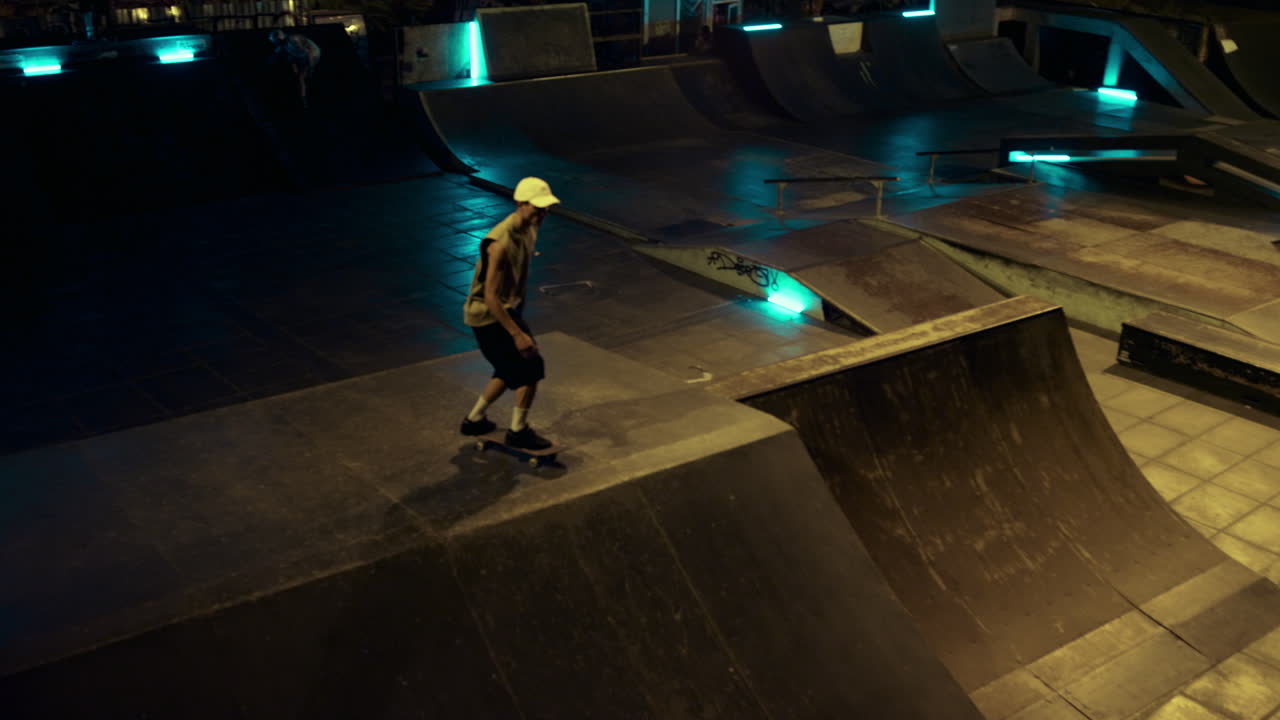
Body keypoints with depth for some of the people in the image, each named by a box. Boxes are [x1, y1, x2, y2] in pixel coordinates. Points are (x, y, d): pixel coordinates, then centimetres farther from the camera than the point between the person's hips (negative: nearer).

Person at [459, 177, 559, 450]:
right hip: (488, 315, -10)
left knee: (510, 370, 20)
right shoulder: (501, 243, -29)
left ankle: (474, 420, 35)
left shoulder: (529, 230, 0)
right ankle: (518, 431, 9)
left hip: (508, 309, 10)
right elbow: (490, 297, -29)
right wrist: (517, 333, -28)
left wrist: (519, 314, 22)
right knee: (531, 366, -7)